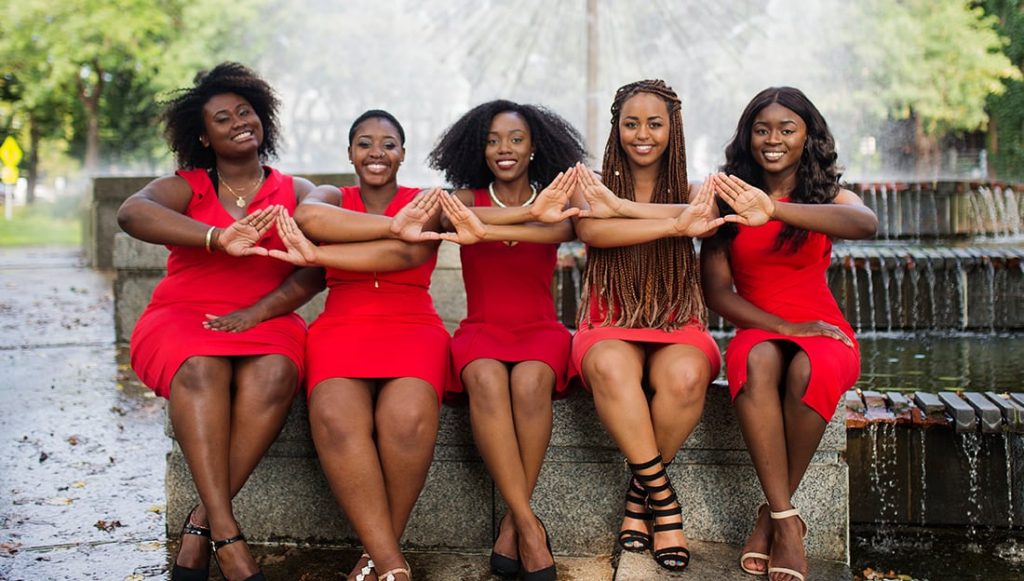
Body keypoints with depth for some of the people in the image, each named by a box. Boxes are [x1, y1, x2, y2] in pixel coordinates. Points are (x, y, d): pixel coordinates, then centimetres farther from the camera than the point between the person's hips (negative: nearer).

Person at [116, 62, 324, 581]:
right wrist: (218, 239, -32)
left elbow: (317, 269, -2)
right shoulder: (185, 188, 7)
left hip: (266, 321, 1)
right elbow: (131, 213, -17)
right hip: (182, 320, -1)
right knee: (201, 369, -36)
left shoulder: (296, 193, 13)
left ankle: (201, 525, -30)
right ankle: (228, 538, -39)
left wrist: (257, 312, -18)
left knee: (276, 373, -34)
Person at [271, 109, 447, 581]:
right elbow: (308, 216, -11)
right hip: (342, 326, 1)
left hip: (412, 329, -1)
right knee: (335, 418, -34)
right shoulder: (332, 197, 17)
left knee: (408, 418, -35)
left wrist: (316, 255, -14)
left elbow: (405, 254, -11)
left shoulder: (425, 204, 13)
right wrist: (391, 226, -15)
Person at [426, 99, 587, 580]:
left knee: (529, 381, -35)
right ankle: (531, 528, -34)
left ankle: (513, 522, -23)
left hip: (540, 329, 0)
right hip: (481, 329, 0)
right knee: (486, 380, -35)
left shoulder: (555, 201, 7)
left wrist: (487, 231, -36)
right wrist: (532, 212, -34)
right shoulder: (468, 198, 8)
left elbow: (561, 230, -17)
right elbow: (455, 216, -17)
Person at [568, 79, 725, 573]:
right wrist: (674, 224, -26)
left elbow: (704, 221, -17)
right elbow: (590, 230, -17)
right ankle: (664, 501, -25)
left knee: (685, 376, -35)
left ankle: (640, 495, -11)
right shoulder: (591, 185, 7)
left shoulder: (692, 192, 9)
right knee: (610, 366, -37)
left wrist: (622, 207, -20)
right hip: (610, 327, -1)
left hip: (676, 325, 1)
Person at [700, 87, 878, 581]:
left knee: (808, 370, -36)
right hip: (757, 331, 1)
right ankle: (788, 522, -33)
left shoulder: (827, 194, 2)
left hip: (821, 332, -1)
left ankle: (771, 515, -19)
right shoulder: (730, 199, 6)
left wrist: (775, 211, -41)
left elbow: (865, 224, -25)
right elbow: (716, 291, 0)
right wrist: (783, 326, -16)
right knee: (758, 362, -36)